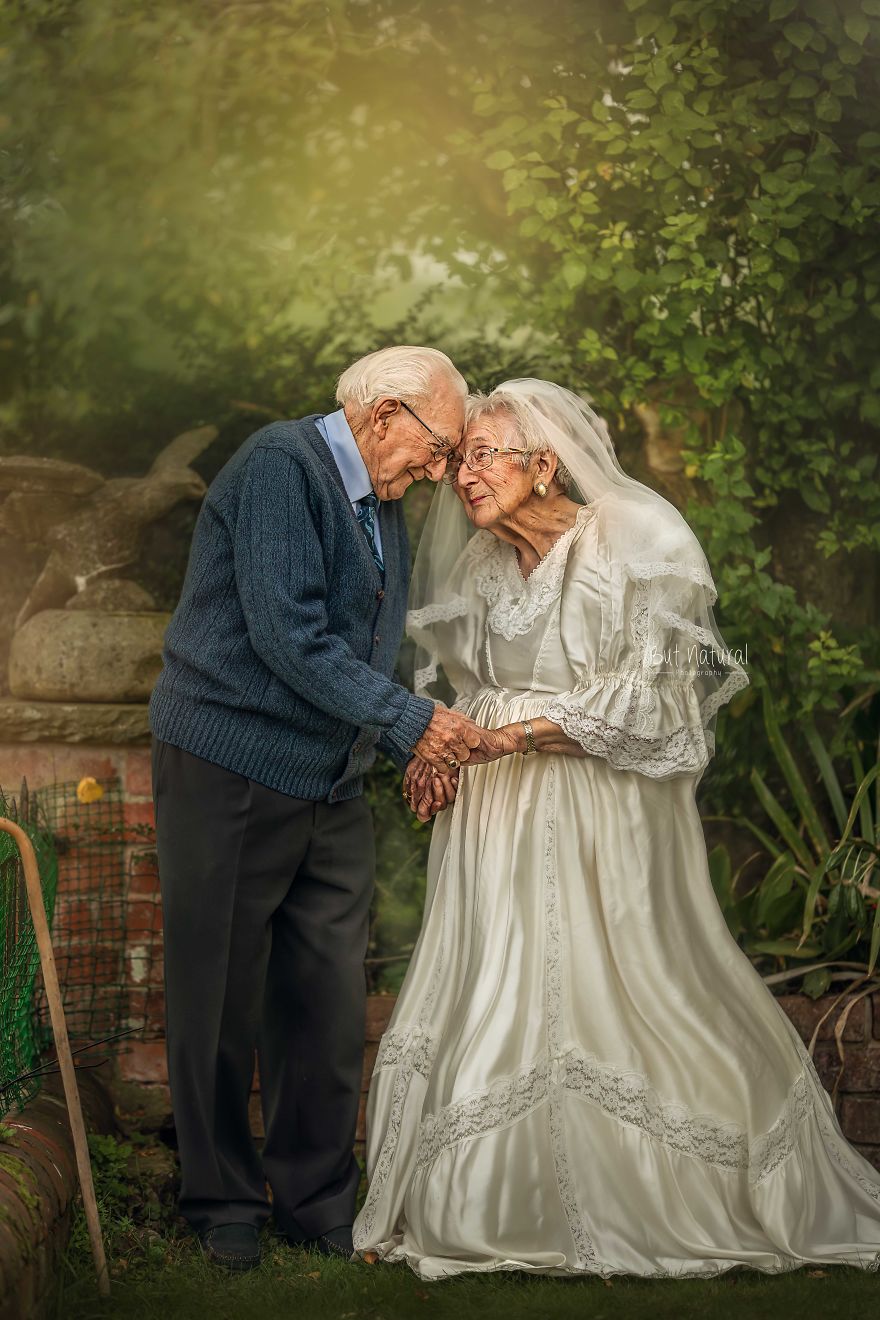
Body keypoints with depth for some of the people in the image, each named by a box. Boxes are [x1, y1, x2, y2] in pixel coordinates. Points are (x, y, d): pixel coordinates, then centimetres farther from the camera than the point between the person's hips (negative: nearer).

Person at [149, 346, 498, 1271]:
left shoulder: (381, 507, 15)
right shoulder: (279, 465, -13)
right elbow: (286, 633, -22)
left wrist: (422, 747, 6)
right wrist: (409, 721, -20)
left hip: (329, 789, 8)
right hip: (228, 774, -8)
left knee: (329, 1004, 6)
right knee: (220, 1002, 4)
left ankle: (317, 1202, 19)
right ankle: (222, 1204, 17)